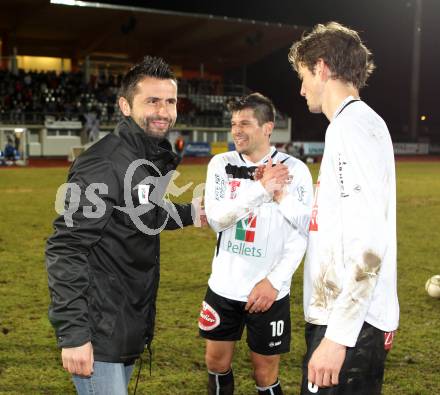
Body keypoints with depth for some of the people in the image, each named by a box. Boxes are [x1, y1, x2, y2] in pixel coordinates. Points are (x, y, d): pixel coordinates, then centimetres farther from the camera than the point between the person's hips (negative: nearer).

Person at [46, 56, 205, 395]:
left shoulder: (157, 158, 8)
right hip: (98, 334, -9)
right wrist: (72, 334, -25)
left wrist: (188, 213, 22)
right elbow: (66, 250, -24)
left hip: (132, 326, 9)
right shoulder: (104, 165, -22)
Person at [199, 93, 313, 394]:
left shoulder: (294, 169, -8)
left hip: (269, 291, -3)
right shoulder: (221, 164, 0)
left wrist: (274, 281, -17)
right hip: (223, 287, 3)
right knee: (217, 363, 14)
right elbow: (216, 219, -14)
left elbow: (301, 235, -9)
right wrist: (261, 188, -23)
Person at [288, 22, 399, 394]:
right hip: (346, 318, 10)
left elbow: (368, 245, -23)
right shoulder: (358, 123, 16)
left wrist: (338, 335, -23)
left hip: (351, 324, -10)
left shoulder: (352, 126, -15)